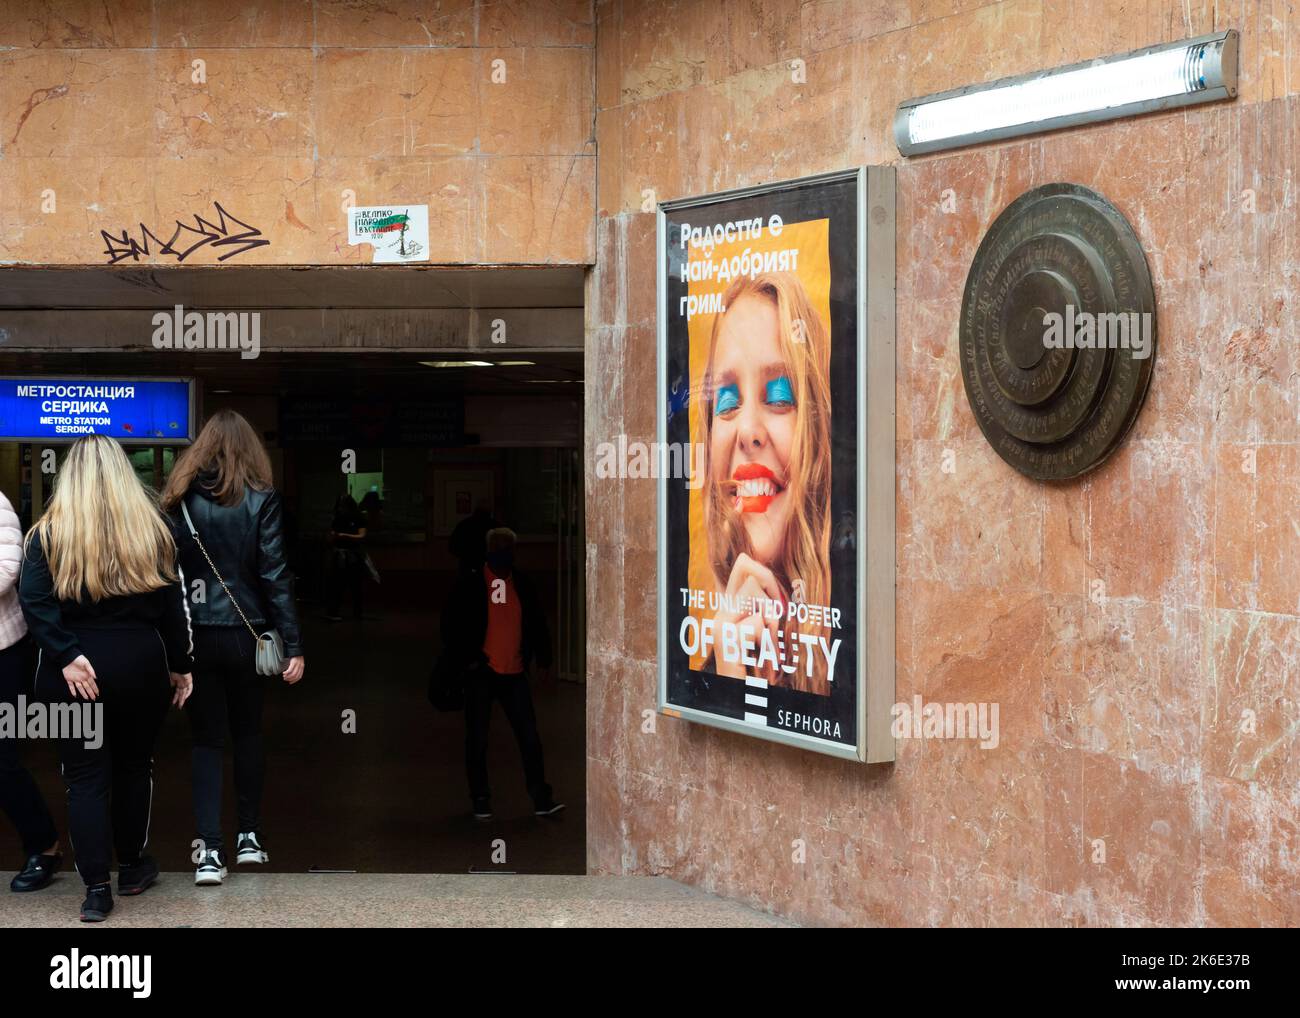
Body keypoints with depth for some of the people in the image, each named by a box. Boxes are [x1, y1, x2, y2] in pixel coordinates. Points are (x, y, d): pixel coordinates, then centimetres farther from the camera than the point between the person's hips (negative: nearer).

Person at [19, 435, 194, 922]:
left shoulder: (49, 532, -3)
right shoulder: (151, 527, 2)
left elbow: (35, 602, -16)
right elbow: (173, 604, 3)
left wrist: (67, 656, -18)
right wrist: (180, 665, 9)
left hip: (74, 671, -2)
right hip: (139, 663, 2)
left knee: (85, 777, 3)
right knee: (134, 765, 18)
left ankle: (96, 889, 0)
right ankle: (132, 866, 30)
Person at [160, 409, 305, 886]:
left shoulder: (180, 499, -1)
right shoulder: (261, 499, -6)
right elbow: (274, 576, -8)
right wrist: (293, 646, -6)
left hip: (195, 635, 0)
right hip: (246, 633, 0)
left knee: (206, 738, 6)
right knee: (248, 732, 18)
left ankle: (210, 850, -4)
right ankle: (249, 836, 24)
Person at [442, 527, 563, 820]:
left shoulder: (521, 582, 5)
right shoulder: (470, 582, -6)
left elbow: (536, 622, 14)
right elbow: (451, 625, -5)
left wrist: (543, 660, 13)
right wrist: (465, 660, -9)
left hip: (514, 672, 3)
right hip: (481, 673, -3)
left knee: (529, 736, 0)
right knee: (477, 739, 6)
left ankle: (541, 799, 6)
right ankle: (480, 800, 19)